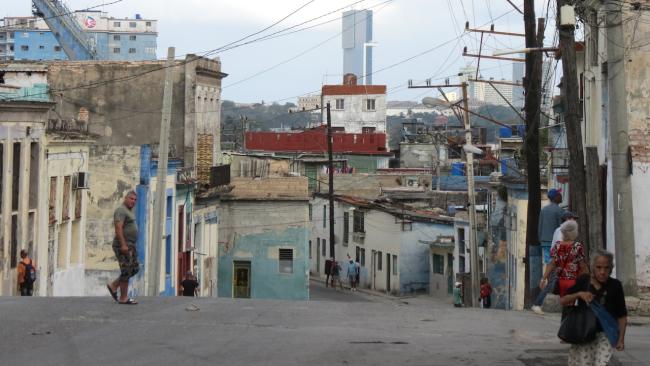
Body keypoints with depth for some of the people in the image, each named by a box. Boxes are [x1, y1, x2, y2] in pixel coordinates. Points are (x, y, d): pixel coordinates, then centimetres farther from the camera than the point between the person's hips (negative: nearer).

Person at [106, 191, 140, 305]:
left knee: (135, 268, 11)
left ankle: (113, 286, 17)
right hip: (123, 246, -10)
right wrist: (123, 245, -28)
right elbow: (118, 228, -23)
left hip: (130, 246, 10)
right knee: (126, 271, -6)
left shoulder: (129, 211, 19)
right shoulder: (121, 210, -13)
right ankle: (123, 298, 0)